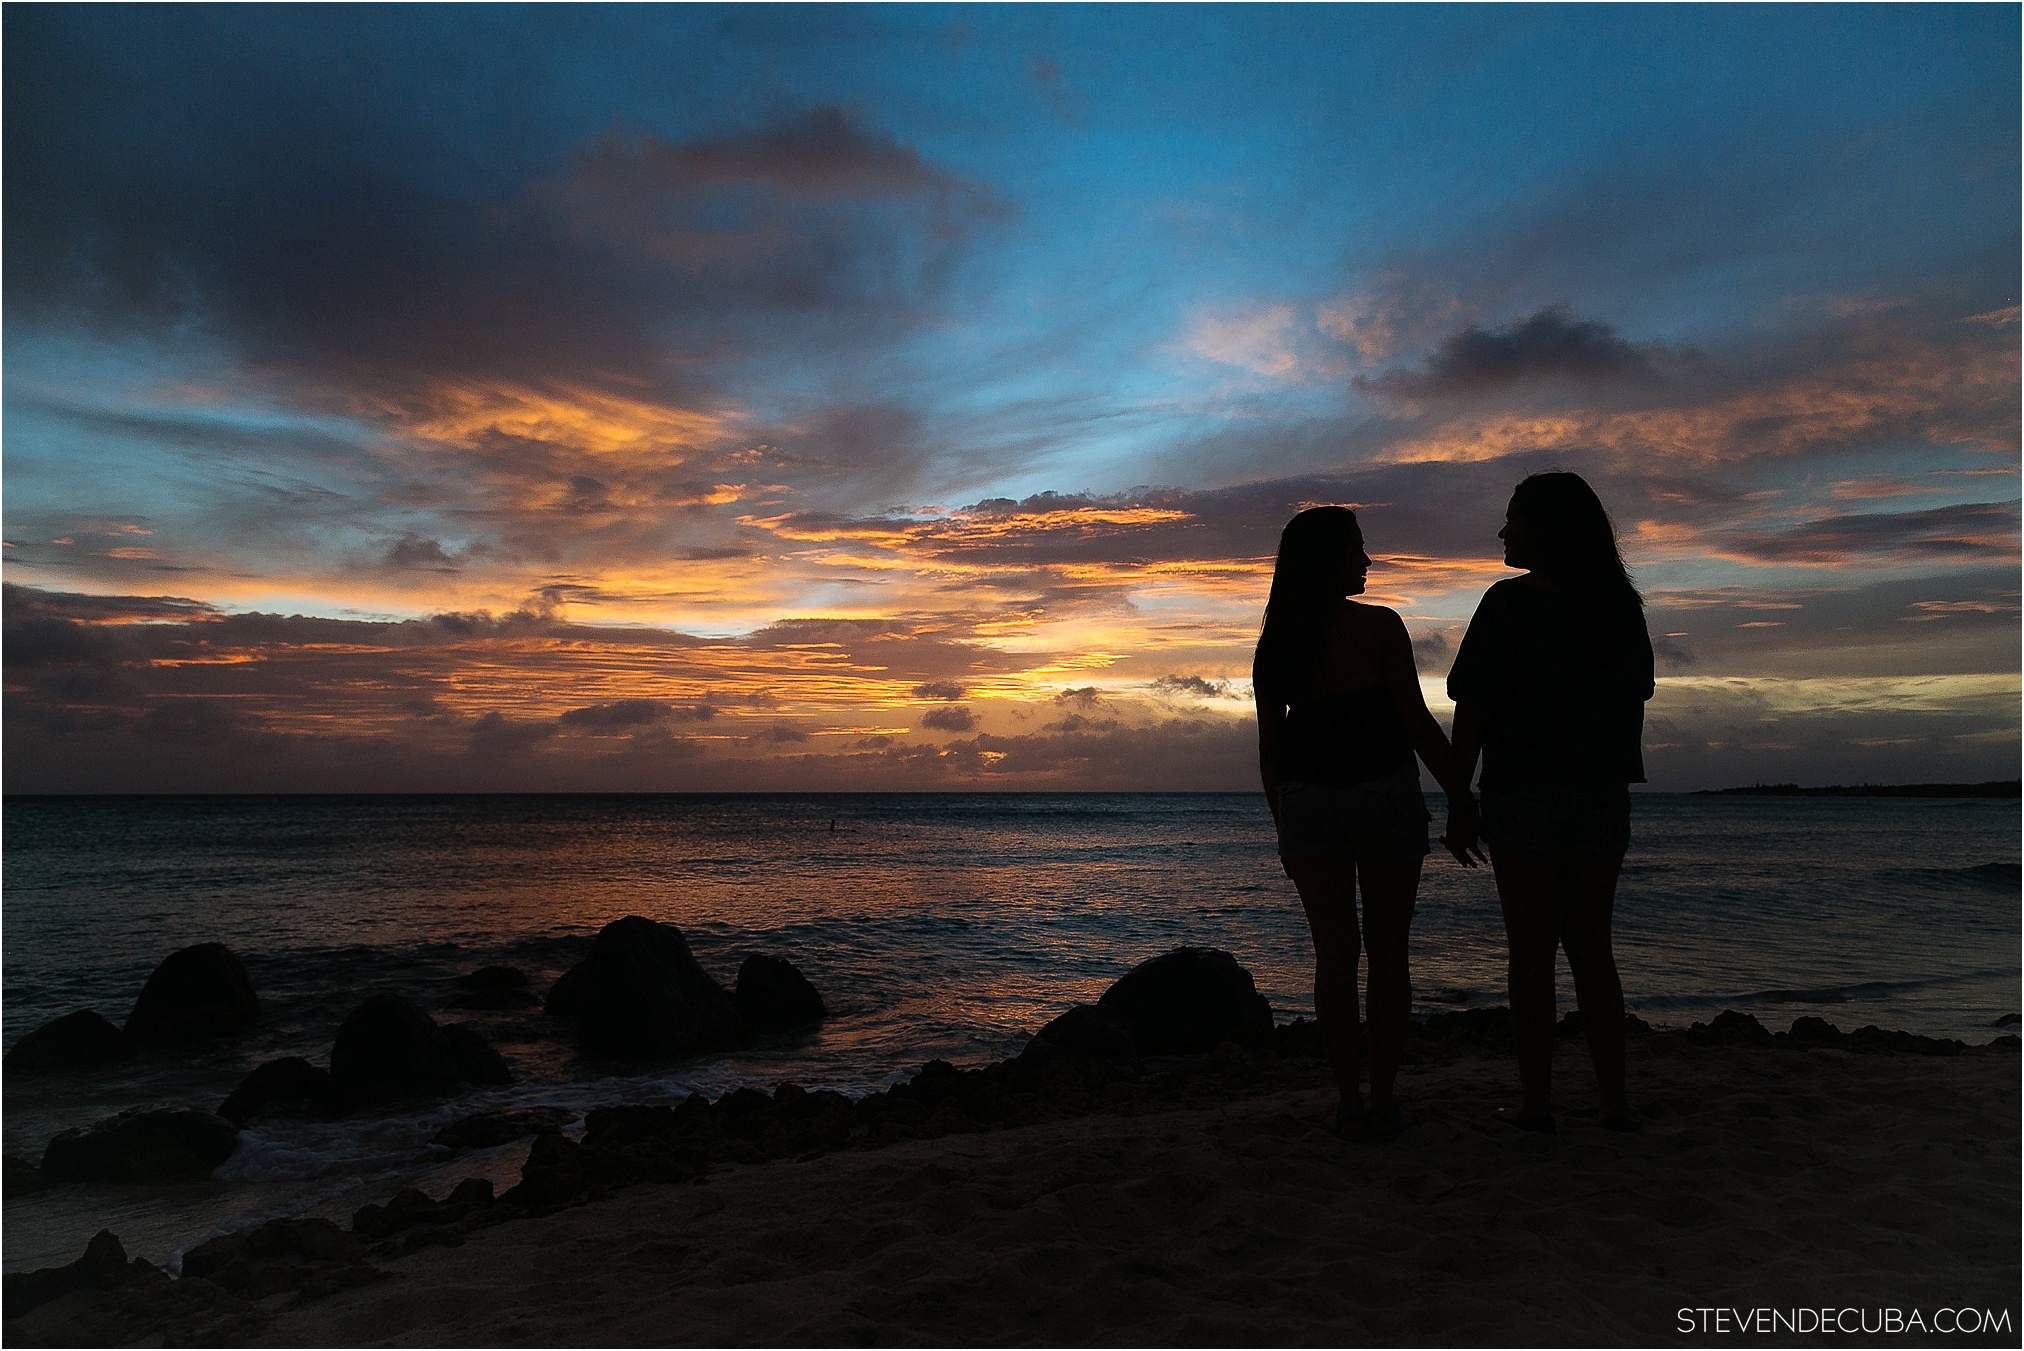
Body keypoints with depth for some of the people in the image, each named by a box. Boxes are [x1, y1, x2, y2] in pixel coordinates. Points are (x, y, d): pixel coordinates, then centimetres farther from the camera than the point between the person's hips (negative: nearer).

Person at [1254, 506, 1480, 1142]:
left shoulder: (1276, 643, 6)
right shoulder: (1379, 626, -7)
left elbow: (1269, 746, 8)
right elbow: (1419, 723, -9)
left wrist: (1283, 827, 16)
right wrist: (1461, 799, -1)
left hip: (1305, 800, 4)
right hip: (1382, 793, -3)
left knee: (1335, 952, 7)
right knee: (1388, 952, 7)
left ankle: (1349, 1102, 9)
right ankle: (1383, 1101, 9)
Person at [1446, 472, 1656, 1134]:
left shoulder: (1510, 602, -11)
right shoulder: (1620, 606, 7)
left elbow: (1473, 707, -13)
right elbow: (1635, 701, 12)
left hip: (1523, 794, -5)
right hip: (1602, 795, 6)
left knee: (1532, 951, 2)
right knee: (1592, 948, 14)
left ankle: (1537, 1102, 7)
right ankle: (1614, 1099, 16)